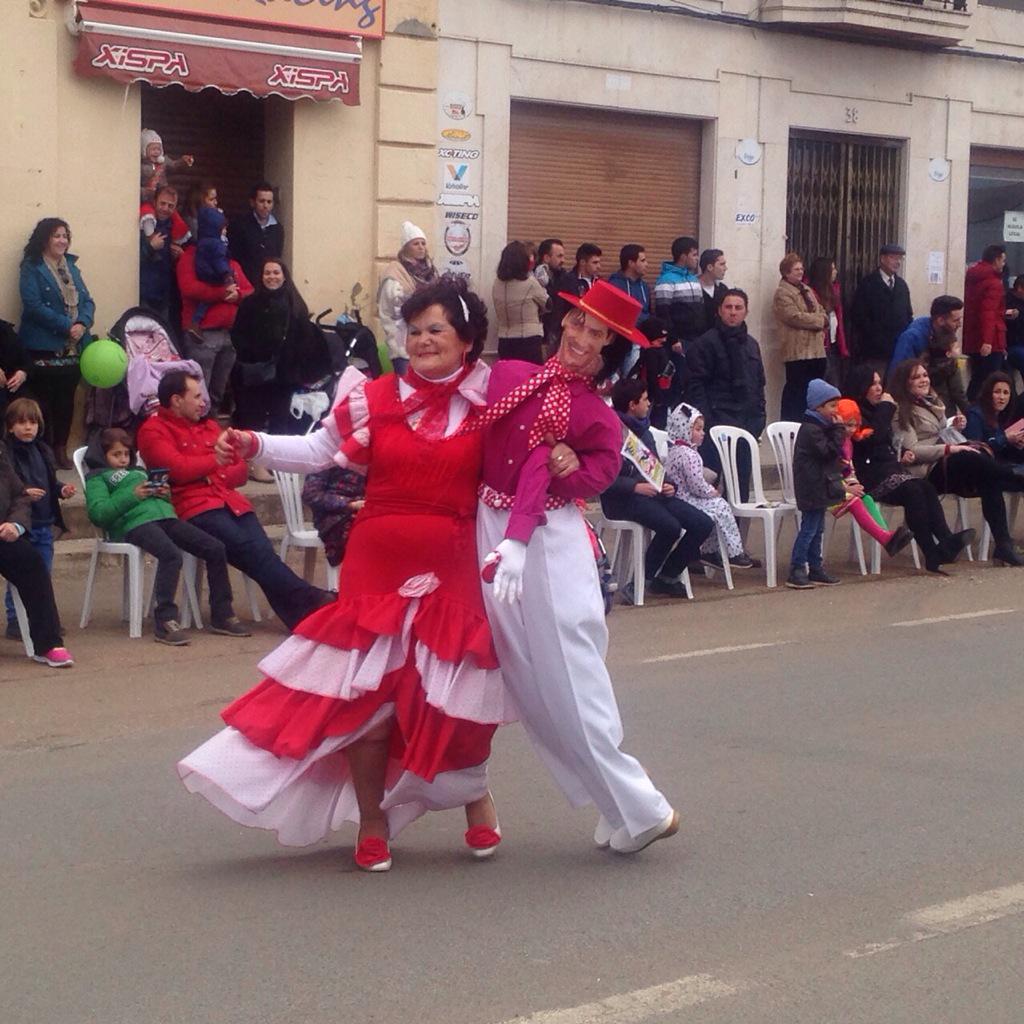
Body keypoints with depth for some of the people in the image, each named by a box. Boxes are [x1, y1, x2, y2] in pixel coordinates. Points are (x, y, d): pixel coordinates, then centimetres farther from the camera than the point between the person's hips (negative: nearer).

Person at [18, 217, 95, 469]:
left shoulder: (71, 266, 16)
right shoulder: (32, 268, -4)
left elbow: (87, 300, 11)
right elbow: (34, 305, -15)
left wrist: (82, 324, -10)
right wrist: (66, 326, -19)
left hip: (73, 348, 6)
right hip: (43, 348, -6)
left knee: (66, 400, 8)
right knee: (44, 401, -4)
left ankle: (61, 449, 17)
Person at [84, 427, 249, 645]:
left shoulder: (138, 472, 37)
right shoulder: (98, 478, 15)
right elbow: (97, 513, -4)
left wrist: (165, 494, 9)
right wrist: (133, 495, -10)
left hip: (165, 516, 7)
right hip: (135, 522, -7)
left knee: (215, 548, -9)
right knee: (171, 554, -36)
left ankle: (222, 615, -2)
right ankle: (165, 621, -36)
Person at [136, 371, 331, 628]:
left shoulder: (208, 426, 27)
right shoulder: (153, 430, 7)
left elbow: (241, 471, 23)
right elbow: (177, 468, -10)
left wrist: (221, 477, 0)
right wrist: (217, 459, 4)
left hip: (230, 500, 5)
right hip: (194, 508, -5)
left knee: (263, 550, -21)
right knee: (249, 549, -27)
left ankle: (303, 616, -38)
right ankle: (307, 602, -35)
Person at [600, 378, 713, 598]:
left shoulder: (644, 431, 18)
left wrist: (667, 485, 4)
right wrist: (635, 487, -24)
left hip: (652, 492, 8)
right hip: (623, 499, -8)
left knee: (703, 524, -7)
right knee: (670, 527, -31)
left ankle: (666, 577, 5)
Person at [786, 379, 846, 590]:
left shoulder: (819, 427, 15)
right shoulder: (811, 430, -18)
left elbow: (832, 454, 21)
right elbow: (830, 452, -22)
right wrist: (838, 429, -17)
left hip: (819, 489, 10)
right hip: (813, 490, -10)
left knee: (816, 529, 13)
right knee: (809, 529, -8)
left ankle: (815, 569, 19)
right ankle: (796, 572, -6)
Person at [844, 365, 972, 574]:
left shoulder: (875, 409, 24)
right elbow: (872, 437, -20)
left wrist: (901, 455, 12)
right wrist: (886, 408, -7)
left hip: (887, 468, 8)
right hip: (868, 475, -8)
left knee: (927, 488, -22)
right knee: (913, 490, -31)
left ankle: (946, 542, -38)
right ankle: (933, 556, -36)